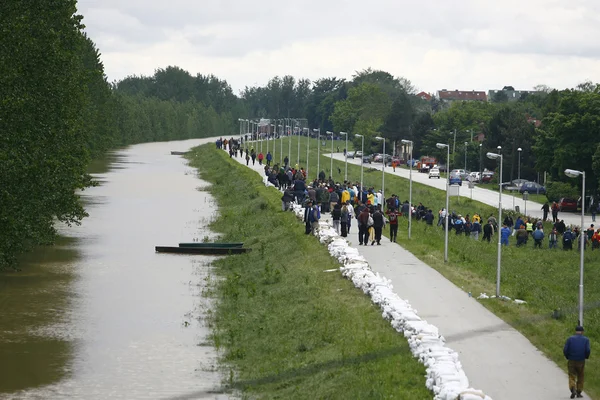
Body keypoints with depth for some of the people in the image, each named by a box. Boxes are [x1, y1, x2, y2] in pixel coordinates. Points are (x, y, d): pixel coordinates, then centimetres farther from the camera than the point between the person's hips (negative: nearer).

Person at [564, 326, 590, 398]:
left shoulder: (570, 339, 0)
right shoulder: (586, 339, -1)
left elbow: (565, 350, -8)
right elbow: (588, 350, -13)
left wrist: (567, 357, 10)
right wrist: (586, 357, 7)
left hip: (571, 362, 0)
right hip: (581, 362, 0)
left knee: (572, 377, 6)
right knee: (580, 377, 17)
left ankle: (573, 389, -18)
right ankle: (579, 393, 19)